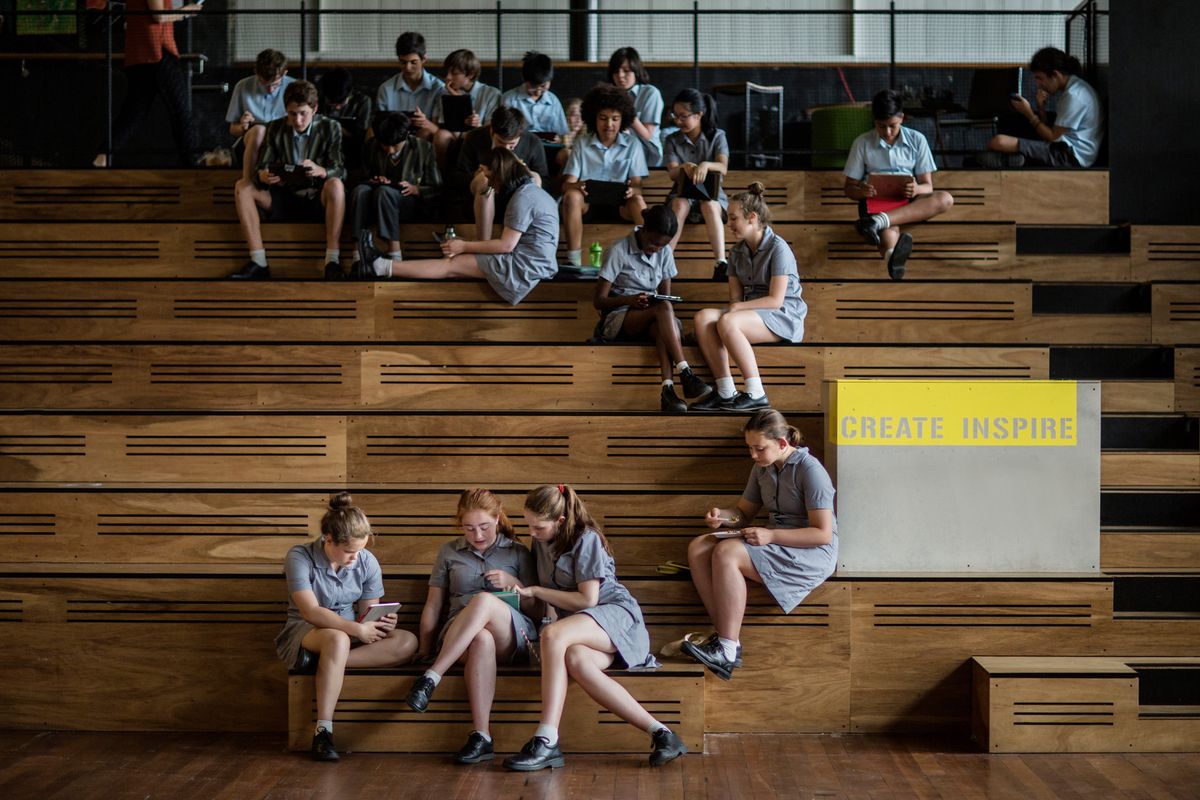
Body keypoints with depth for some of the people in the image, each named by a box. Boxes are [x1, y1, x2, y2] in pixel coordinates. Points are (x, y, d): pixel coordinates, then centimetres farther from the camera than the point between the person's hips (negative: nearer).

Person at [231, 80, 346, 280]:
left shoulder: (330, 128, -1)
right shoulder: (275, 129, 5)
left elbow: (340, 171, -11)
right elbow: (261, 169, 1)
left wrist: (321, 171, -35)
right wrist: (263, 176, -26)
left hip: (318, 201, -3)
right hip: (286, 200, 3)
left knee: (335, 185, -35)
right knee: (242, 187, -16)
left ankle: (333, 261, -36)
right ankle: (258, 263, -25)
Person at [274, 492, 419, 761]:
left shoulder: (367, 562, -1)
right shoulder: (300, 557, -14)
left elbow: (367, 613, 1)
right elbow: (310, 612, -22)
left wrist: (382, 623, -24)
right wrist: (357, 629, -31)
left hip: (350, 633, 5)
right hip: (304, 633, -5)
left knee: (407, 642, -22)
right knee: (337, 640, -42)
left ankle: (322, 662, -28)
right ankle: (323, 732, -38)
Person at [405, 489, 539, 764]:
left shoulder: (518, 553, 16)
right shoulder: (449, 552, 20)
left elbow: (535, 608, 13)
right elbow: (433, 607, 18)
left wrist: (513, 583, -4)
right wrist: (425, 649, 9)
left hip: (513, 638, -1)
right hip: (458, 639, 1)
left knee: (484, 600, -37)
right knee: (482, 639, -41)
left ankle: (431, 679, -39)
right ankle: (481, 737, -47)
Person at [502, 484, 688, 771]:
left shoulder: (586, 539, -4)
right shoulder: (541, 542, 19)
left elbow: (588, 599, -8)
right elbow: (537, 591, 28)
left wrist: (534, 591, -4)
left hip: (615, 612, -5)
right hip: (580, 628, 5)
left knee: (552, 635, -37)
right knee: (575, 658, -36)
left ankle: (546, 742, -41)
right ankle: (658, 731, -39)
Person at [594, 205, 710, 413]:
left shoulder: (664, 252, 9)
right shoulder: (619, 252, -7)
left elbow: (665, 296, 12)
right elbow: (598, 301, -7)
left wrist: (665, 305, -14)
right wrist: (629, 300, -26)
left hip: (650, 318, 4)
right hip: (617, 320, -4)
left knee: (661, 325, -37)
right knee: (663, 309, -36)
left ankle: (668, 390, -50)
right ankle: (686, 376, -43)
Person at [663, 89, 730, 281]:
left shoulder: (717, 136, 1)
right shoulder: (673, 140, 6)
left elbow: (723, 168, -14)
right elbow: (672, 173, -6)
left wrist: (706, 165, -36)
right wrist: (684, 167, -30)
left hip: (711, 193, -1)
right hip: (682, 193, 1)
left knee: (710, 206, -38)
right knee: (680, 205, -36)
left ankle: (720, 263, -48)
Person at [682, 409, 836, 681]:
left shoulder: (809, 470, -14)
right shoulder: (762, 468, 10)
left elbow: (823, 534, -18)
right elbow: (744, 513, 19)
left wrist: (770, 535, -23)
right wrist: (722, 515, -5)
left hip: (812, 554, -8)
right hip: (776, 544, 9)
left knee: (727, 553, -29)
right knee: (698, 548, -10)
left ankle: (728, 651, -27)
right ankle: (722, 633, -15)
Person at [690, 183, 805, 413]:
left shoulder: (778, 248, -8)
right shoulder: (737, 253, 14)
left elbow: (775, 300, -14)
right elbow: (735, 297, 12)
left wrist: (737, 307, -14)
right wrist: (733, 307, -11)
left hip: (784, 316, -7)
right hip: (752, 313, 7)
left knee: (727, 322, -34)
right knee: (703, 317, -21)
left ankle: (756, 394, -29)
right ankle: (725, 392, -24)